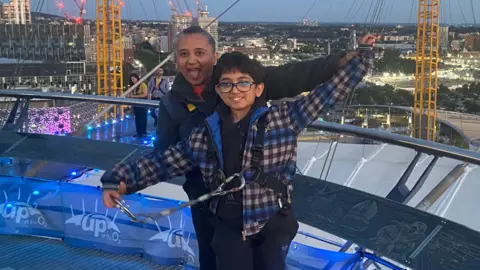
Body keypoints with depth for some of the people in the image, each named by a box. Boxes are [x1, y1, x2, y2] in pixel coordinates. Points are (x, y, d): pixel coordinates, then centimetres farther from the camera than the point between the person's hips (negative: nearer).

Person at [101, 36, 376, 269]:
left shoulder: (283, 119, -3)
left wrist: (363, 55, -1)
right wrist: (120, 180, -5)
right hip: (230, 226, 1)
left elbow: (326, 93, -1)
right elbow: (162, 162, 5)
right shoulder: (206, 135, 2)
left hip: (274, 222, -1)